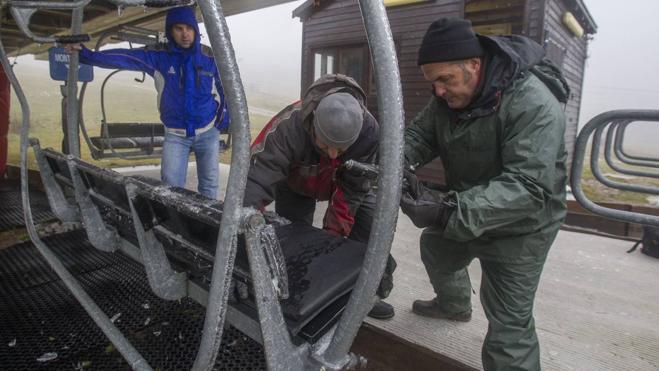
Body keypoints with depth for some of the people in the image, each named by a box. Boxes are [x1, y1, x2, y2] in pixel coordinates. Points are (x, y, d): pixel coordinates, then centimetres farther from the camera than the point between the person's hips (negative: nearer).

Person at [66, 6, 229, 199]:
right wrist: (88, 55, -24)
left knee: (209, 185, 6)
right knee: (171, 187, -5)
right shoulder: (158, 56, -5)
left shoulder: (210, 57, -5)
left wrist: (223, 119, 1)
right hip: (175, 135, 0)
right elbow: (124, 57, -12)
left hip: (208, 133, 0)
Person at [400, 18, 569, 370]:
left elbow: (527, 187, -38)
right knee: (435, 249, 28)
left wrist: (451, 210, -50)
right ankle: (454, 305, 57)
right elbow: (420, 134, -4)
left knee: (509, 322, -7)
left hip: (518, 225, -7)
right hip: (465, 210, 8)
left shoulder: (534, 104, -32)